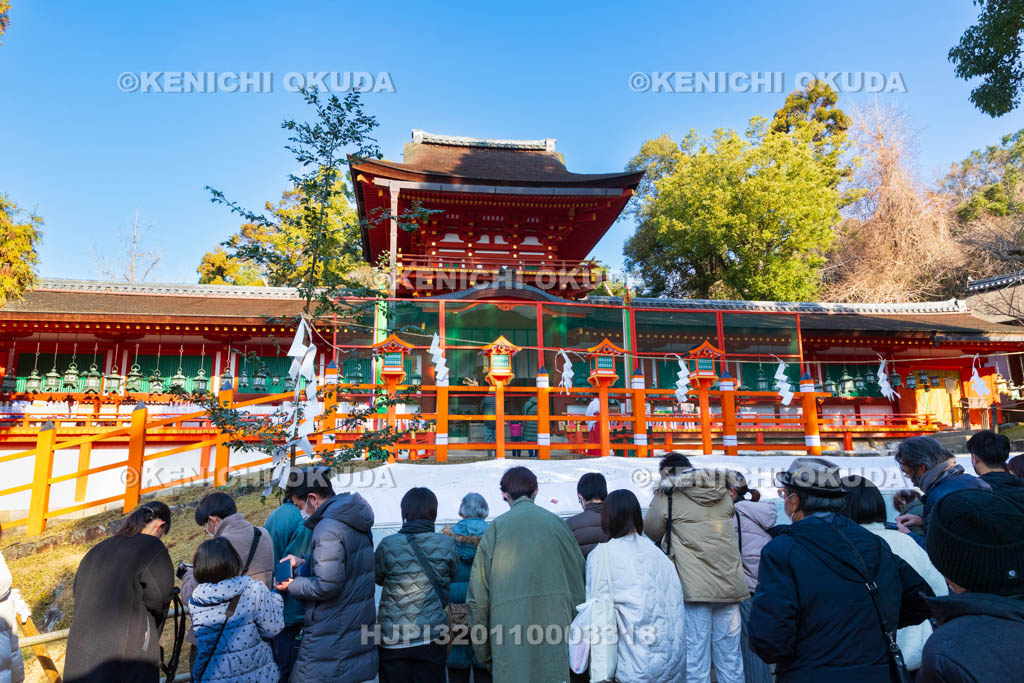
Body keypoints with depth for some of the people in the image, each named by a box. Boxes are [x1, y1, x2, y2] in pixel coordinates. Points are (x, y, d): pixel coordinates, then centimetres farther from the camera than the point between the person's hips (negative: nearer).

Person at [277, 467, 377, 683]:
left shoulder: (327, 527, -22)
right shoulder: (355, 520, 6)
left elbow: (327, 586, -24)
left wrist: (292, 585, -9)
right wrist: (304, 562, 9)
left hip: (332, 640, -8)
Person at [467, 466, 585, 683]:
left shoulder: (495, 528, -1)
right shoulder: (555, 522, 4)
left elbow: (479, 595, 0)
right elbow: (578, 580, 7)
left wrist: (483, 652, 10)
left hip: (510, 629, -2)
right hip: (555, 624, 2)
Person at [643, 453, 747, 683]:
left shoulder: (667, 495, -7)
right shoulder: (724, 493, 8)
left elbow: (650, 533, 3)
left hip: (694, 589, -5)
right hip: (730, 586, 5)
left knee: (696, 660, 5)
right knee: (731, 656, 17)